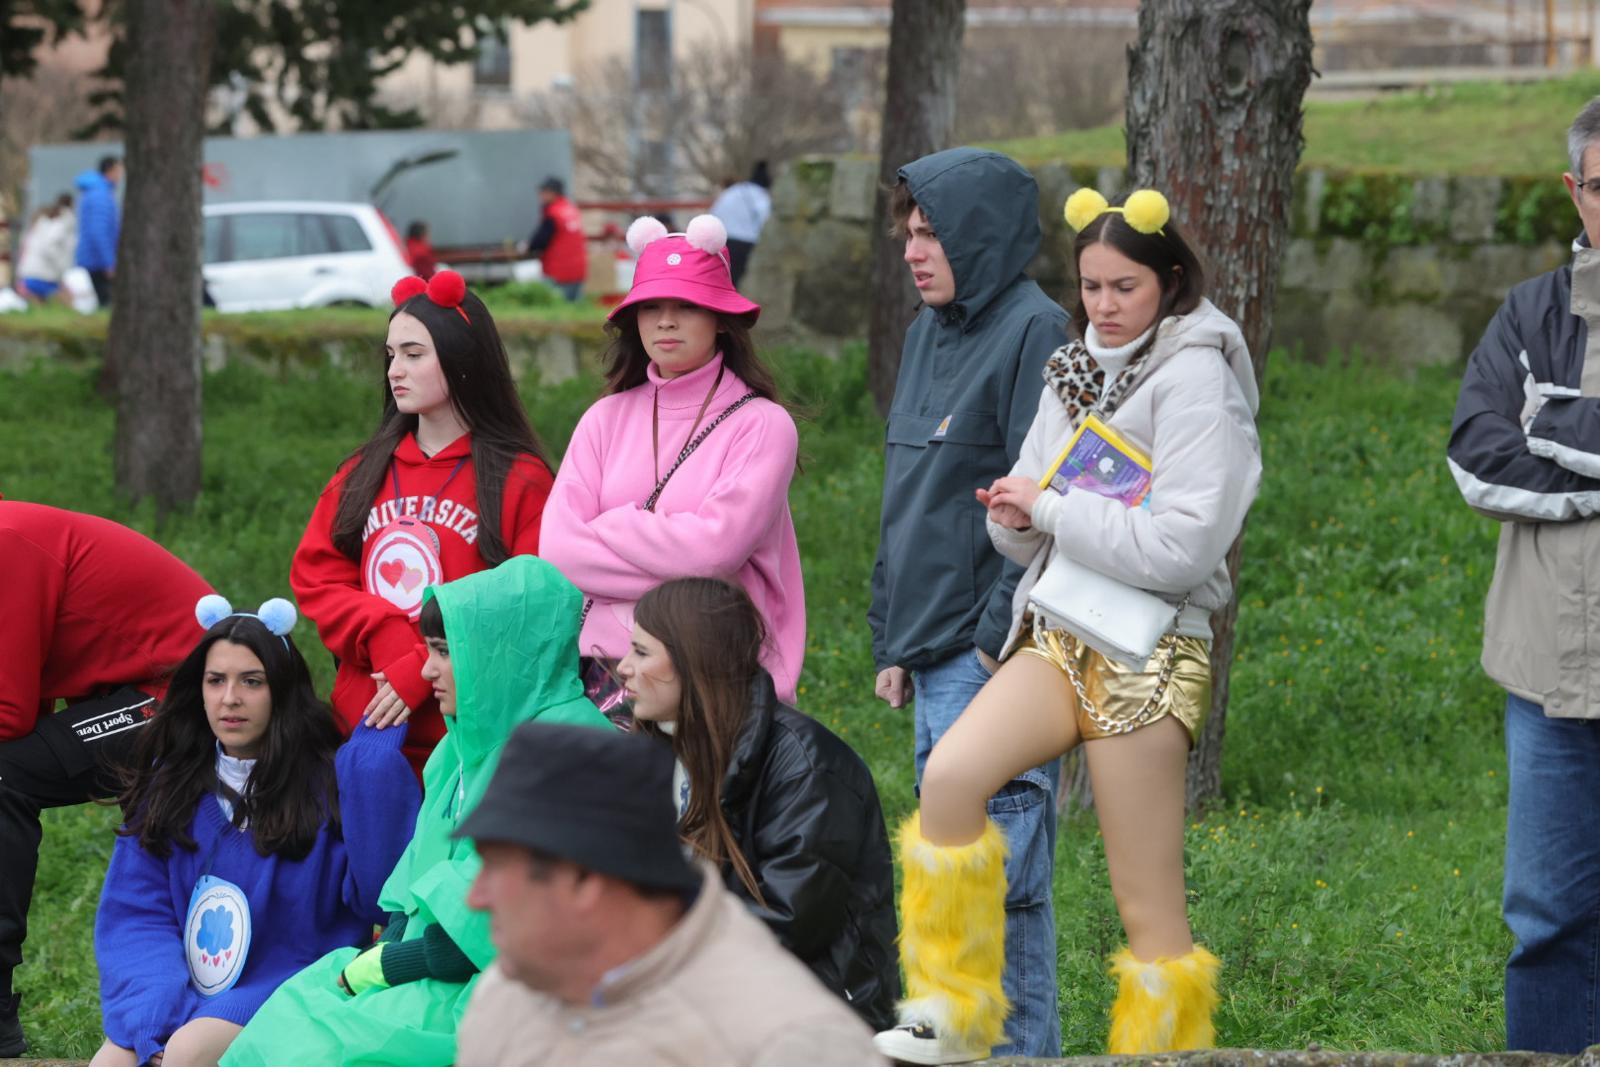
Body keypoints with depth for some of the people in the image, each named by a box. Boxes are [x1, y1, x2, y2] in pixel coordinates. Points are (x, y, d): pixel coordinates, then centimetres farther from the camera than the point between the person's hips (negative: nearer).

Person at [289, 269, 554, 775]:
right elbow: (315, 576, 10)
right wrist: (380, 635, -9)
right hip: (363, 723, 4)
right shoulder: (365, 472, 15)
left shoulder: (519, 480, -2)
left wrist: (426, 670, -16)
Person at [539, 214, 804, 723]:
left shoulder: (761, 425, 1)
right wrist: (674, 555, -6)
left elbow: (717, 544, -12)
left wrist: (609, 529, -1)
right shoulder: (607, 419, 12)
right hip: (607, 663, 3)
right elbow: (558, 548, 1)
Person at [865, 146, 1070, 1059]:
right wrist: (894, 642, 18)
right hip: (934, 660, 9)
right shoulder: (928, 334, 16)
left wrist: (1002, 639, -19)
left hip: (998, 659, -9)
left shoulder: (1035, 333, -11)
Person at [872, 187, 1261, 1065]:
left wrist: (1051, 507, -11)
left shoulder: (1193, 377, -8)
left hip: (1147, 652, -6)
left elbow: (1180, 547, -17)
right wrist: (1016, 514, -5)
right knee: (949, 774, -18)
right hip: (1057, 633, 6)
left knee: (1148, 906, -4)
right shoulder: (1073, 374, 15)